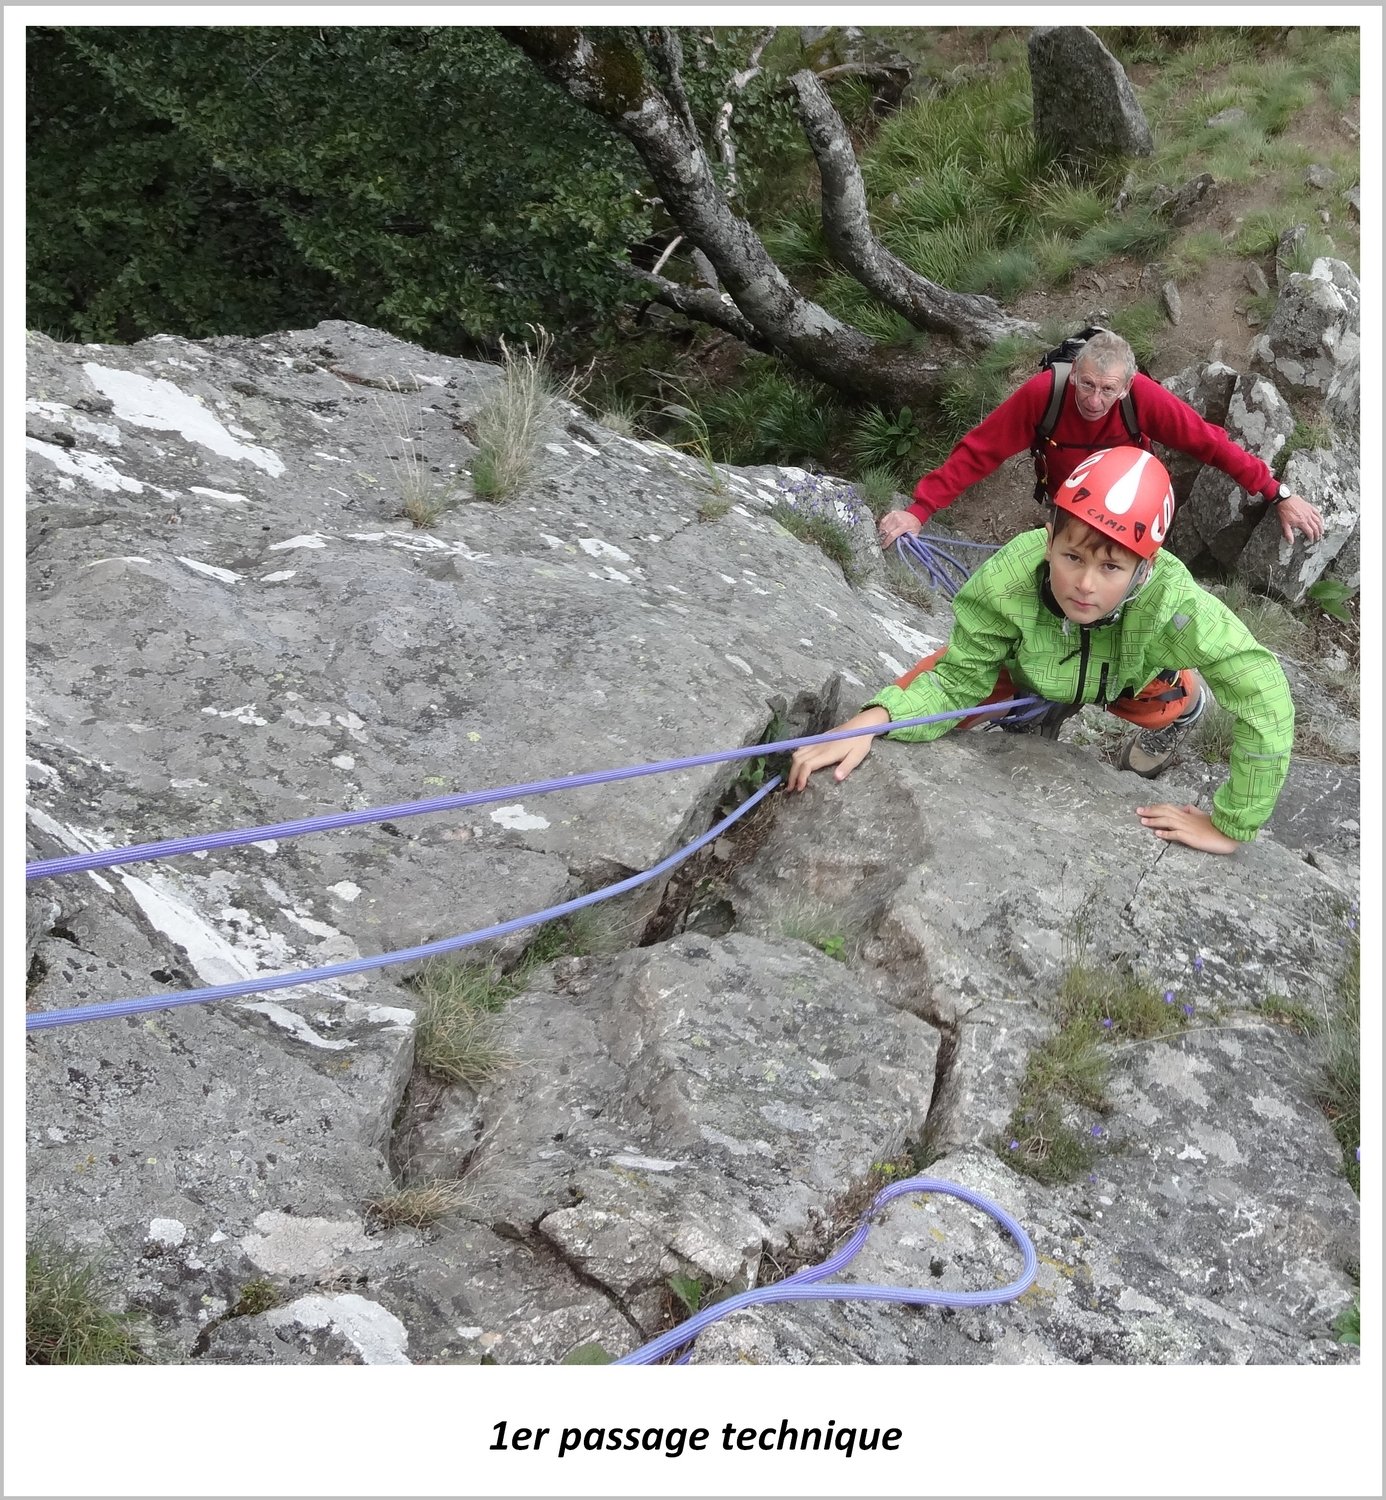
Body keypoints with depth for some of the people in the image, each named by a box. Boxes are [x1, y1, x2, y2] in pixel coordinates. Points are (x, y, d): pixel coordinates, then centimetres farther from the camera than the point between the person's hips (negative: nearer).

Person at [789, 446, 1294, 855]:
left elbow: (1263, 693, -41)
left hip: (1122, 679, 2)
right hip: (1020, 665, -2)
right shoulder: (1008, 580, -43)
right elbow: (957, 680, -29)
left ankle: (1137, 776, 22)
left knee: (1182, 701, -14)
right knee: (926, 705, -14)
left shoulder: (1171, 601, -45)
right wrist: (875, 719, -48)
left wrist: (1230, 825, -35)